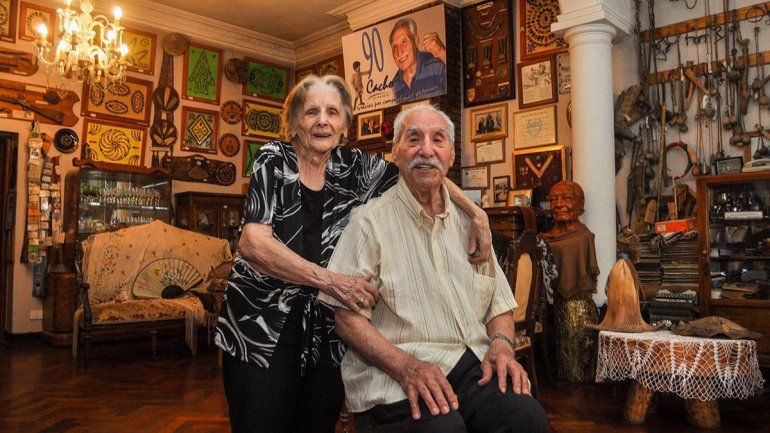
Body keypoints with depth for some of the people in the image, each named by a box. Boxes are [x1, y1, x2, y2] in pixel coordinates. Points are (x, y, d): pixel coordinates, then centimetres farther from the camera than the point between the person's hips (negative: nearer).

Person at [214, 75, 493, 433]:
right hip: (261, 324, -2)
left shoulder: (353, 166, 3)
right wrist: (330, 280, -21)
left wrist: (477, 213, -5)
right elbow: (253, 243, -15)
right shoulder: (273, 160, -5)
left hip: (326, 331, 3)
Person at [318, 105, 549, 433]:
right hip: (396, 374, -4)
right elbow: (348, 316, -6)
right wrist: (406, 366, -20)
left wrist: (501, 344, -2)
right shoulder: (371, 221, 1)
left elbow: (499, 304, 20)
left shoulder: (467, 221, 17)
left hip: (474, 366, 5)